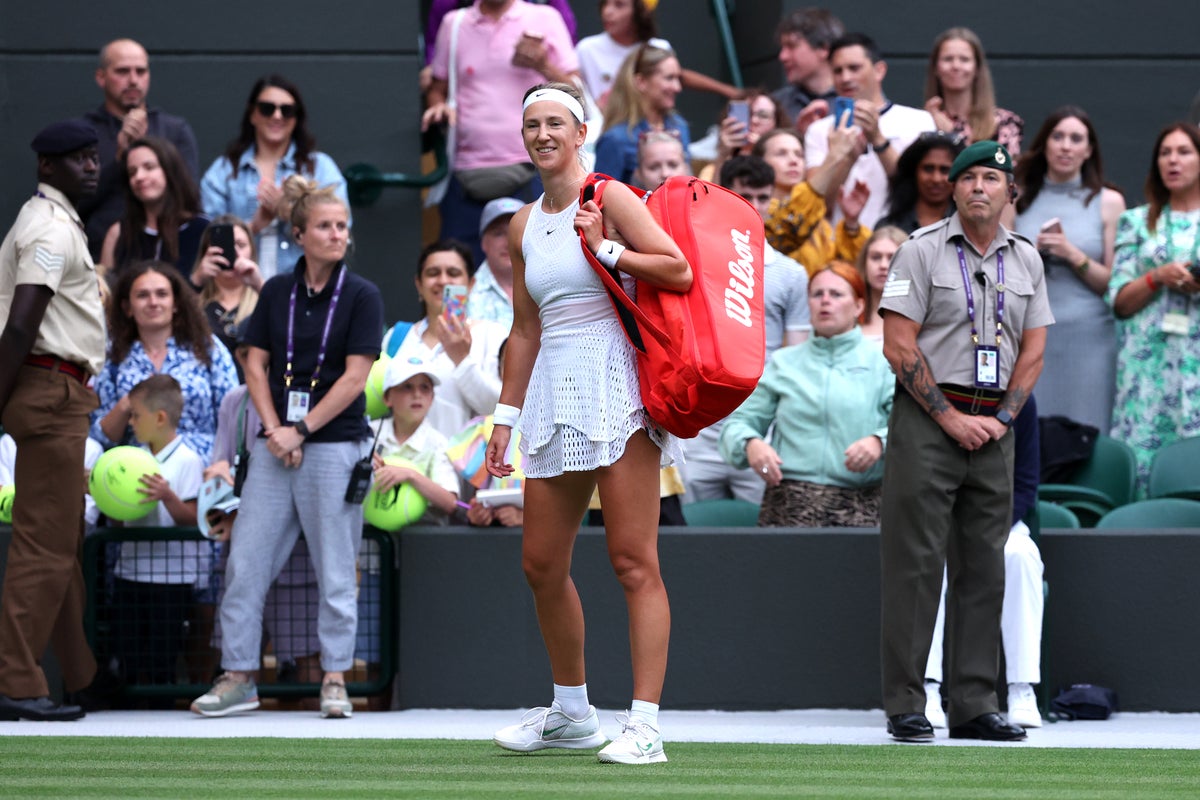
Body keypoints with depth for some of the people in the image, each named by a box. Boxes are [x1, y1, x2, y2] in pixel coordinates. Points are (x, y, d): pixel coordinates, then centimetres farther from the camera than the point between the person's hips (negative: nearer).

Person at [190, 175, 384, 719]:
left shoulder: (361, 296, -2)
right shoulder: (276, 292, 8)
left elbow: (355, 376, -7)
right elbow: (255, 365, 7)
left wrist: (301, 430, -10)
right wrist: (275, 430, -6)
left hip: (335, 445, -4)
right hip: (275, 447, 4)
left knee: (335, 572, -1)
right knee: (245, 562, 0)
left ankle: (334, 679, 8)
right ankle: (238, 677, 6)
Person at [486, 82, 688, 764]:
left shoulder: (608, 198, -3)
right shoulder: (524, 225, 16)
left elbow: (680, 272, -11)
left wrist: (605, 249, -15)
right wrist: (507, 416, 18)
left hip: (614, 384, -7)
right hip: (554, 391, 7)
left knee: (633, 559, -10)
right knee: (542, 563, 9)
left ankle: (644, 726, -13)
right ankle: (572, 713, 24)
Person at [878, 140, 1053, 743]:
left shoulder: (1025, 260, 12)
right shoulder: (922, 251, -2)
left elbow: (1033, 350, 12)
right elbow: (899, 345, -7)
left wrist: (1001, 418, -2)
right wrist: (951, 417, -11)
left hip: (994, 426, 5)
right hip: (926, 420, -5)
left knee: (984, 567, 5)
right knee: (916, 563, -7)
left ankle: (975, 705, 8)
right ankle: (905, 706, -6)